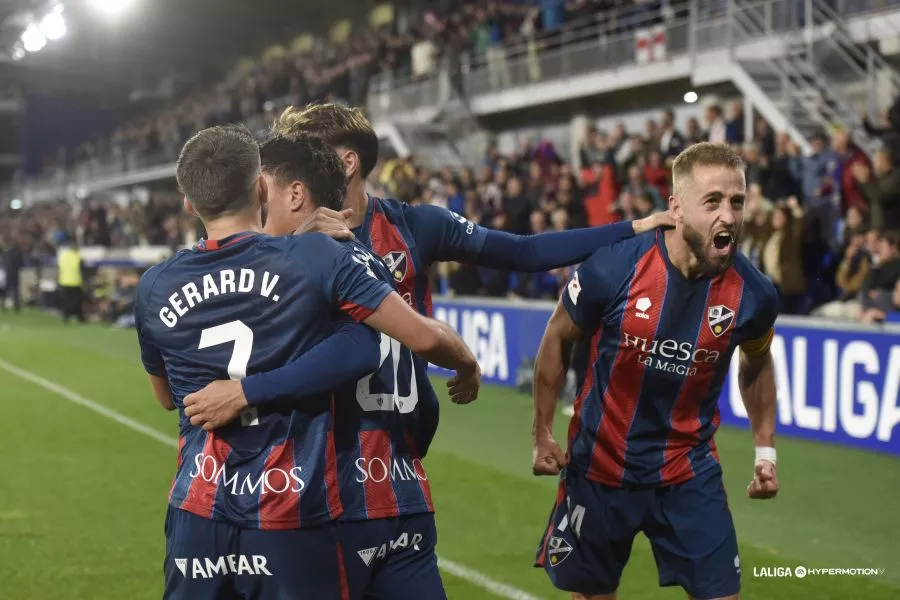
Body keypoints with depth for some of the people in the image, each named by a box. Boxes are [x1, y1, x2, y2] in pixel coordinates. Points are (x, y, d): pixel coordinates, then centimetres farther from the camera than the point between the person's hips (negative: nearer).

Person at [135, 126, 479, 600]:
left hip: (198, 515, 3)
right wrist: (467, 364, 10)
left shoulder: (153, 289, 0)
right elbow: (424, 338, -11)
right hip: (295, 518, -3)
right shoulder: (320, 258, -12)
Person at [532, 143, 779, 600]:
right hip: (599, 467, -1)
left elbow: (757, 364, 11)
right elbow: (557, 340, -2)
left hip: (690, 473, 1)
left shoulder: (752, 292, -13)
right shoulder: (612, 268, -20)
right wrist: (542, 434, 1)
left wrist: (765, 449, 7)